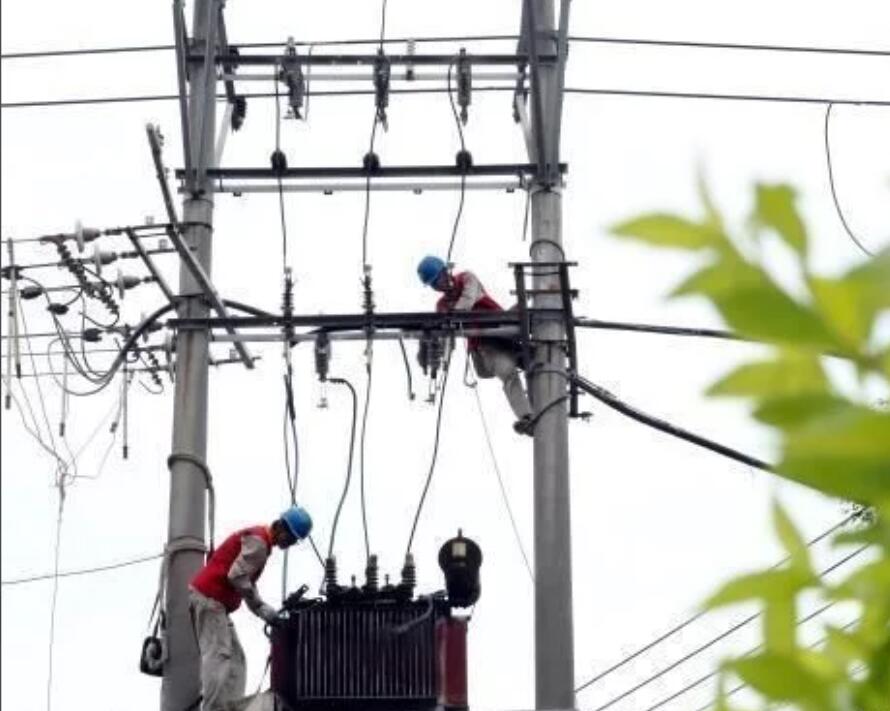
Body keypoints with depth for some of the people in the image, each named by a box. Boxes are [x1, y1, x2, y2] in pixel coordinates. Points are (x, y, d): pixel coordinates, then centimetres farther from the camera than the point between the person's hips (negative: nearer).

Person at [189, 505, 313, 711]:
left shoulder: (256, 538, 22)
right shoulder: (258, 541, -10)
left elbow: (246, 580, 19)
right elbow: (237, 576, -21)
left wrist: (266, 612, 6)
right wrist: (262, 607, -14)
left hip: (209, 598, 10)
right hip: (210, 597, -10)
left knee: (235, 658, 7)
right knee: (218, 655, -16)